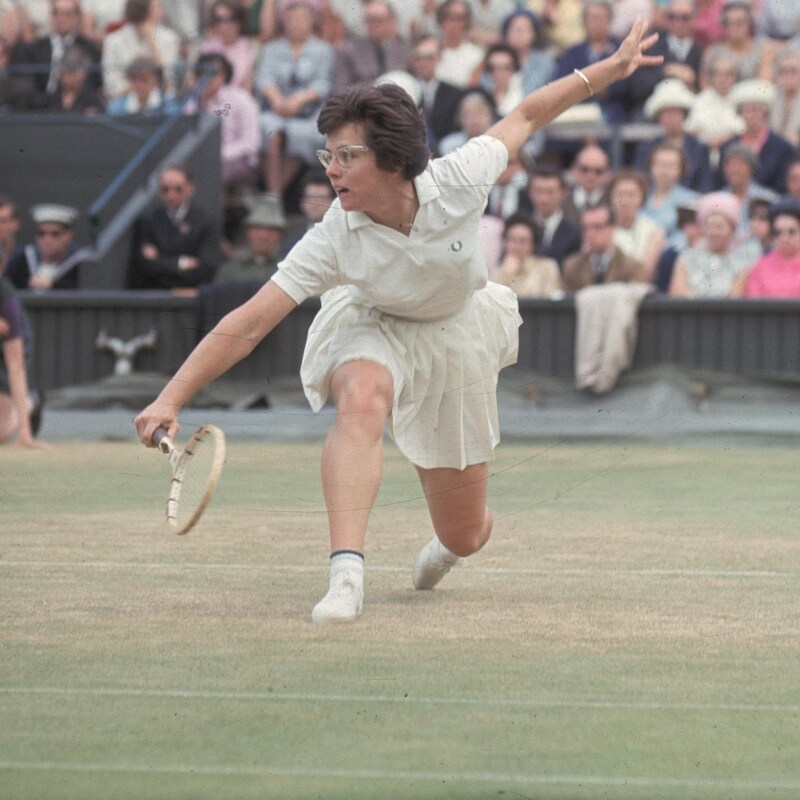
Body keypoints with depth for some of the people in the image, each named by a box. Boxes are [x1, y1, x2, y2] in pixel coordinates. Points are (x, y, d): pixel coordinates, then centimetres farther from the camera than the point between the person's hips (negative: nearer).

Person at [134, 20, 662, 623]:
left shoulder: (458, 182, -30)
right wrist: (170, 399, -41)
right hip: (374, 326, -2)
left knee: (465, 536, 7)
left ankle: (445, 547, 49)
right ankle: (346, 576, -45)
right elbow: (246, 327, -33)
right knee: (364, 400, -41)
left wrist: (612, 69, -8)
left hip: (457, 335, 2)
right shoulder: (334, 241, -31)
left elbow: (526, 116, -12)